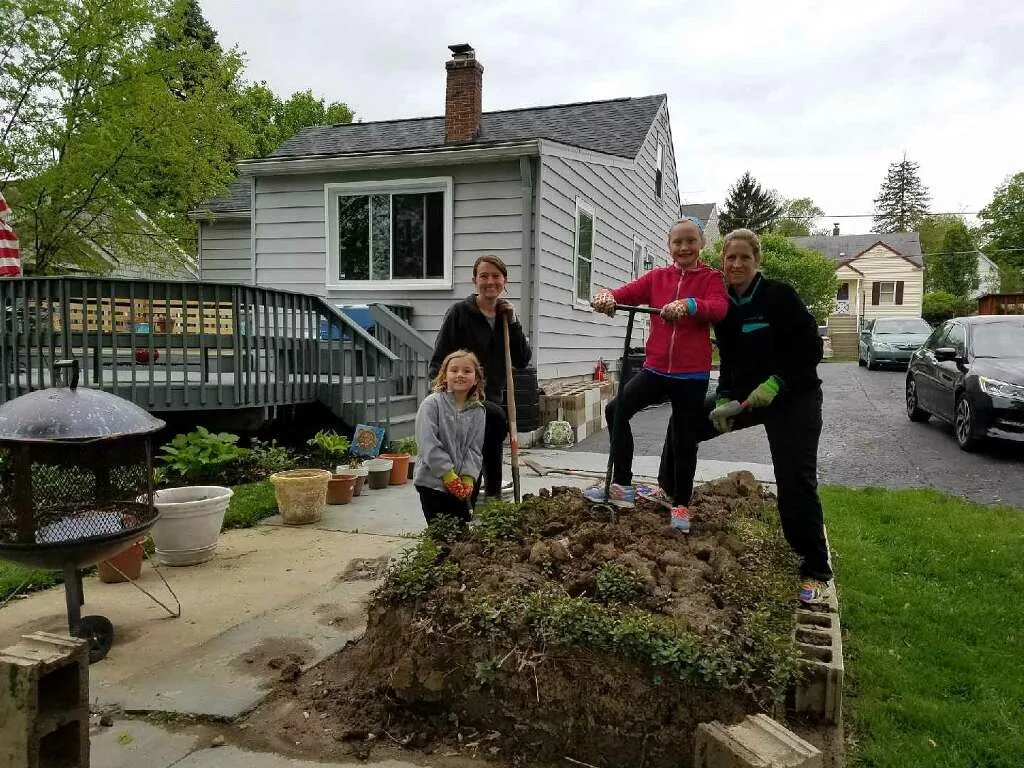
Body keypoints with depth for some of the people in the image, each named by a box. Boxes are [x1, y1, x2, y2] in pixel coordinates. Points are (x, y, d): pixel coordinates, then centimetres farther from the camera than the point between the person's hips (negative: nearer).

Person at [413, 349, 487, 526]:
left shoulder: (478, 411, 4)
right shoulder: (432, 403, -10)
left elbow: (475, 448, 3)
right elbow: (428, 444, -16)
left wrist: (468, 478, -10)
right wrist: (449, 475, -17)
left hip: (460, 485, 4)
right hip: (432, 481, -4)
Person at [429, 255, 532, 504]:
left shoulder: (505, 316, 13)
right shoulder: (460, 312, -5)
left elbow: (522, 361, 7)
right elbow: (439, 361, -6)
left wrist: (512, 322, -2)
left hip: (492, 397, 7)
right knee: (496, 417, -33)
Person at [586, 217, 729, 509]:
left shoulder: (711, 278, 0)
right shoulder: (657, 277, 9)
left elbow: (719, 308, -21)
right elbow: (625, 293, -5)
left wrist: (688, 304, -42)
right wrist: (606, 296, -29)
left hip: (692, 374, -3)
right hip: (656, 368, 3)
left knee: (684, 441, 6)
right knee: (616, 409, -15)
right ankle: (622, 486, -2)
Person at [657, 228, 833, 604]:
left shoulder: (779, 296, -14)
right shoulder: (724, 306, 4)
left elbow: (811, 347, -15)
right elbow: (729, 360, 10)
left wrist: (775, 382, -24)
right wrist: (723, 400, -5)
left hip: (793, 397, -6)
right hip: (744, 394, 7)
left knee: (795, 482, -11)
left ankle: (816, 572, 3)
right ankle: (674, 500, 27)